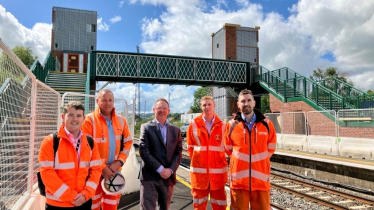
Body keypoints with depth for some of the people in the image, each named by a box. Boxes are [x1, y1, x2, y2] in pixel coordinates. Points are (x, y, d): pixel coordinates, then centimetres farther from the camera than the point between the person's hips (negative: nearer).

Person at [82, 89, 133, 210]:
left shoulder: (121, 121, 4)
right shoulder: (89, 120, -11)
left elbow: (128, 143, 6)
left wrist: (119, 162, -8)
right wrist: (102, 167, -14)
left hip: (114, 172, 4)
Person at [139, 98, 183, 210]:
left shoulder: (175, 130, 12)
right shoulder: (146, 127, 1)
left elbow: (178, 153, 7)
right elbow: (143, 151, -9)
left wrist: (170, 170, -9)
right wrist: (160, 169, -14)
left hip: (168, 177, 4)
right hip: (149, 177, -3)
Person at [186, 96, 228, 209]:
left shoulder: (221, 125, -1)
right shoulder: (194, 124, -2)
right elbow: (190, 146, 5)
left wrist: (220, 160, 3)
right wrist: (196, 160, 4)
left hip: (218, 169, 1)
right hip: (199, 169, 0)